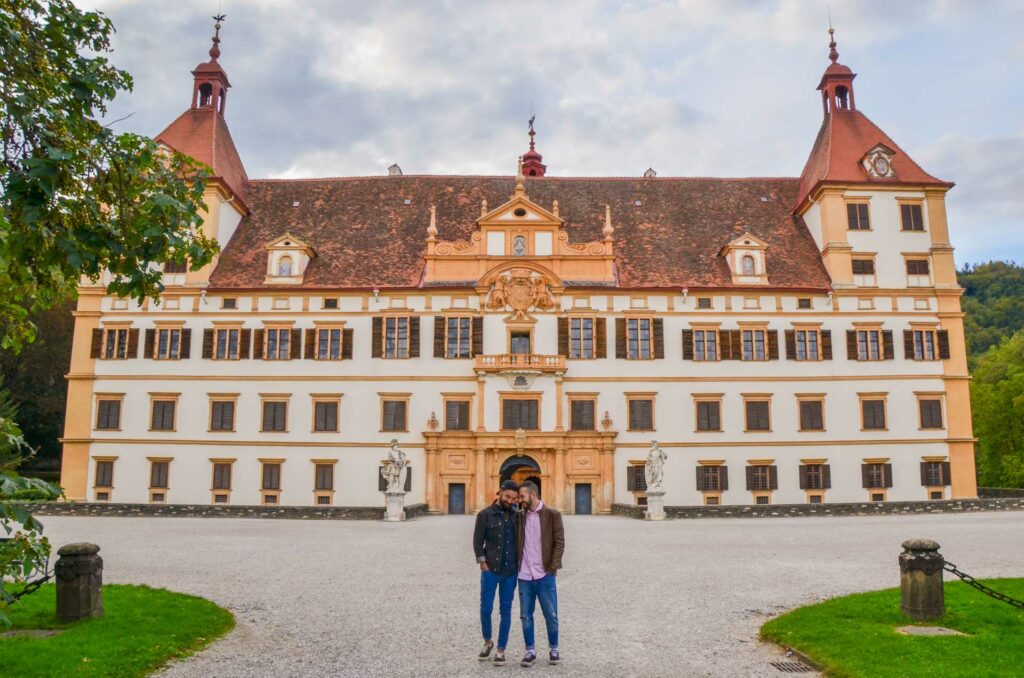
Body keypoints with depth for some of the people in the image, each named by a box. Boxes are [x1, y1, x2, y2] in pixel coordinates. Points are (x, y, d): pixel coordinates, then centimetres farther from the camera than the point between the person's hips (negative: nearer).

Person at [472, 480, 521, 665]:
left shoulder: (516, 515, 4)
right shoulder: (485, 514, -4)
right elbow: (478, 541, -3)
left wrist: (520, 563, 2)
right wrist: (483, 564, -9)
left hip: (511, 571, 2)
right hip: (490, 570, -2)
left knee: (505, 610, 6)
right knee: (486, 608, 1)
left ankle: (501, 649, 17)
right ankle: (487, 642, 25)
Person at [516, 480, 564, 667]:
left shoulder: (552, 514, -4)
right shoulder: (521, 516, 8)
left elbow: (559, 542, -6)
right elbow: (518, 543, 12)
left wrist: (553, 567, -13)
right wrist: (516, 566, 1)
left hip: (544, 575, -3)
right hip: (524, 576, 3)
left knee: (551, 616, 6)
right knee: (526, 616, 7)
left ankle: (554, 649, 23)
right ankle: (530, 651, 19)